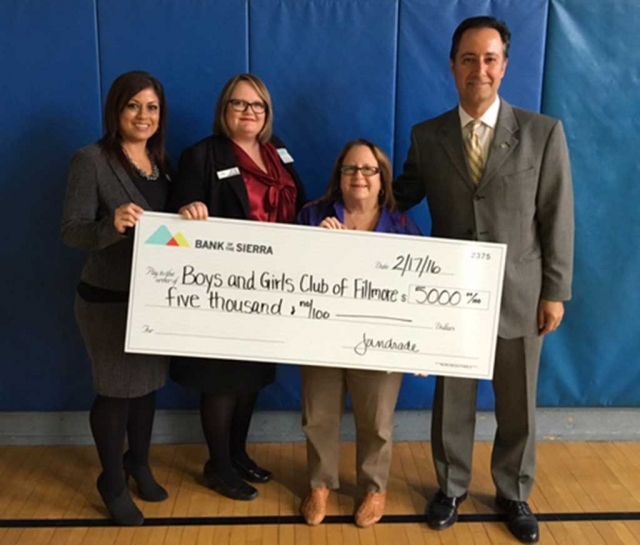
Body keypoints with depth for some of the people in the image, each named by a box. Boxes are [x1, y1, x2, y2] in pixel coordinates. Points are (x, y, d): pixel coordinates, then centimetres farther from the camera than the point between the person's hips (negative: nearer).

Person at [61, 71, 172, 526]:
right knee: (116, 391, 7)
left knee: (149, 384, 17)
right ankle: (112, 483, 27)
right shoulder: (91, 160, -12)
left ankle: (139, 464, 39)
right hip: (107, 300, -6)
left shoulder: (162, 162, 7)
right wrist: (112, 225, -35)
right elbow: (71, 232, -18)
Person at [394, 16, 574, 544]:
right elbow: (400, 198, 8)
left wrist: (556, 292, -5)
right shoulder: (427, 136, 0)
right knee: (452, 400, 15)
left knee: (517, 406, 15)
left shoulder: (543, 132, -4)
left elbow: (557, 218, -4)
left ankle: (514, 494, 38)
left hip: (519, 295, -1)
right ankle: (451, 488, 38)